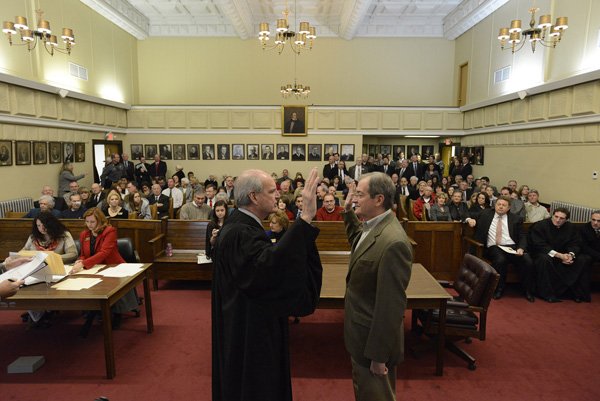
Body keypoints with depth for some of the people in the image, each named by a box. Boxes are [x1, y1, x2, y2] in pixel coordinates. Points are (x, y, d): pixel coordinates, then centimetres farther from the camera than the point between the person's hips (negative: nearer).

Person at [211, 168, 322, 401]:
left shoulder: (241, 225, 5)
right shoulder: (239, 233, -29)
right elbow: (270, 264, -49)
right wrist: (306, 216, -51)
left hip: (250, 323, 10)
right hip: (250, 330, -10)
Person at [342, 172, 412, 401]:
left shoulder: (393, 242, -30)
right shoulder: (373, 226, -2)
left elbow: (391, 304, -27)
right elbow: (358, 242, 23)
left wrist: (379, 355, -20)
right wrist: (349, 213, 8)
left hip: (373, 337, -9)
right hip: (362, 332, 9)